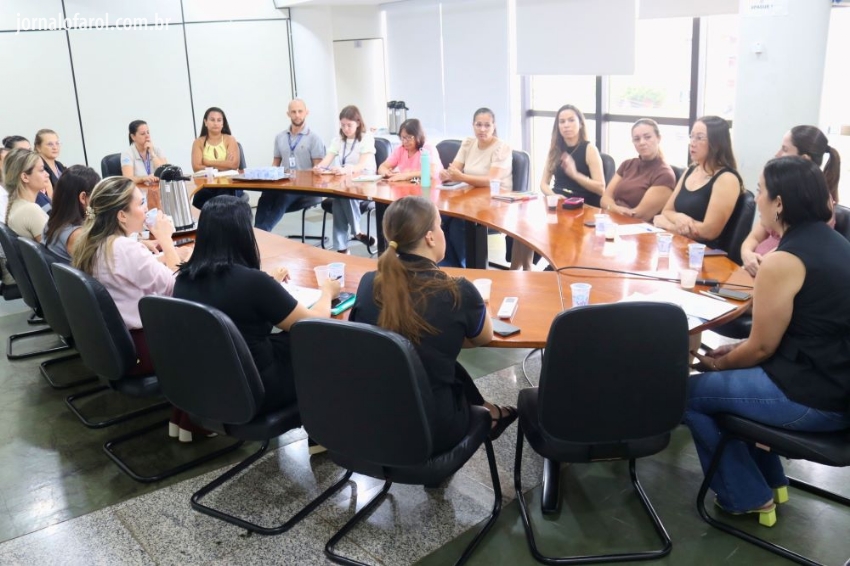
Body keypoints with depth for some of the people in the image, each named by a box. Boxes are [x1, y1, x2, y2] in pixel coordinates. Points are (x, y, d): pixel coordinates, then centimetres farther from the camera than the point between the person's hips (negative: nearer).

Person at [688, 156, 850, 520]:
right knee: (738, 371, 27)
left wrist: (718, 363, 7)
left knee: (688, 393, 4)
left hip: (811, 398, -9)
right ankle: (770, 480, 34)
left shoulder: (783, 261, -20)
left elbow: (762, 348, -13)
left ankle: (747, 497, 19)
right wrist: (736, 350, 14)